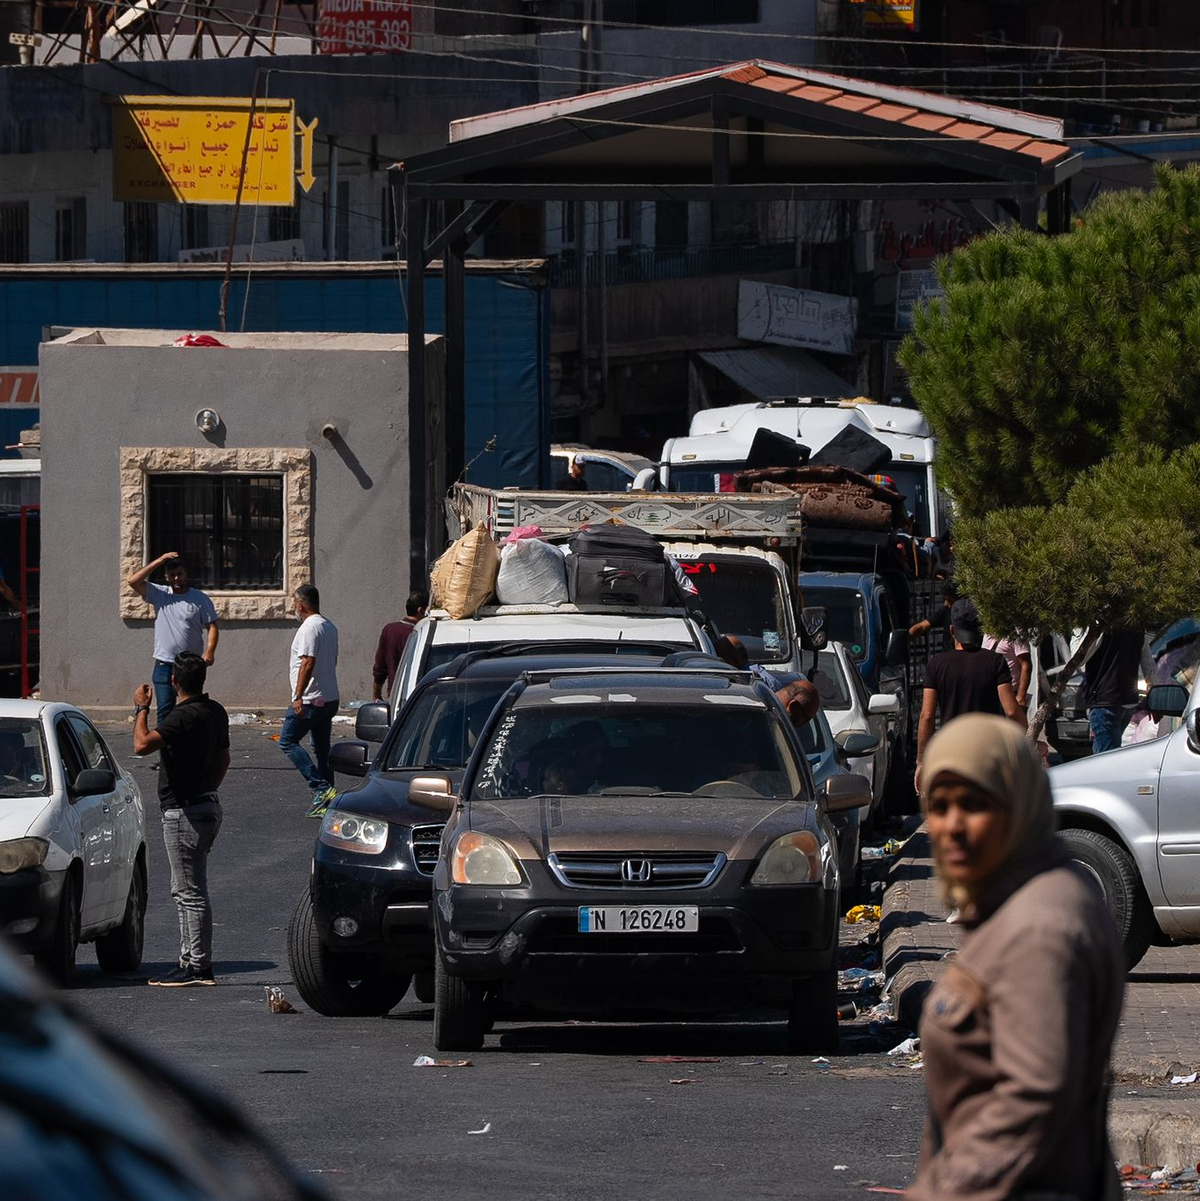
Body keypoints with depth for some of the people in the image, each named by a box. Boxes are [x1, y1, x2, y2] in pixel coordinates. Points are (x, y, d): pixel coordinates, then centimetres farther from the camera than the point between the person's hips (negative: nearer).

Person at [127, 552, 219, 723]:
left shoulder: (200, 599, 2)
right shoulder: (159, 594, 4)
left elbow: (211, 626, -1)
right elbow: (133, 581, -6)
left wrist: (209, 651, -17)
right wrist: (159, 561, -8)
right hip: (164, 664, 1)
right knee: (164, 709, -4)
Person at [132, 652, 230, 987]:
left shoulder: (183, 717, -21)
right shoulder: (216, 712, 9)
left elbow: (142, 745, -31)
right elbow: (223, 759, 20)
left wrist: (141, 709, -16)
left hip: (183, 811, -10)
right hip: (207, 805, 10)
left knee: (191, 892, -6)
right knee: (187, 890, 16)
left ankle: (197, 967, -5)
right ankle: (191, 962, 19)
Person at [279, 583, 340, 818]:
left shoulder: (309, 628, -16)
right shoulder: (330, 627, 14)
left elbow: (308, 663, -24)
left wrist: (298, 696, -24)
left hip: (309, 700, -9)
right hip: (330, 699, 9)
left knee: (288, 741, -2)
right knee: (322, 749, 13)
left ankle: (322, 788, -12)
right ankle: (325, 801, 12)